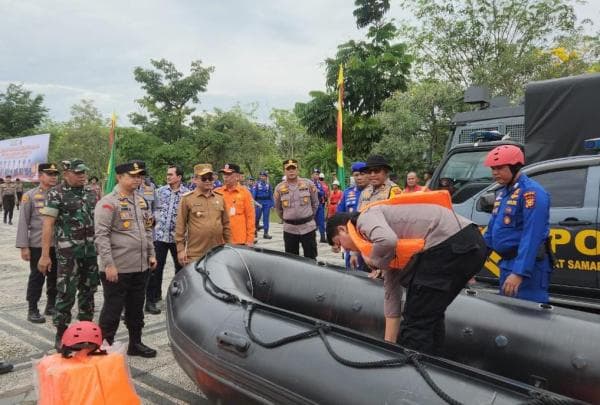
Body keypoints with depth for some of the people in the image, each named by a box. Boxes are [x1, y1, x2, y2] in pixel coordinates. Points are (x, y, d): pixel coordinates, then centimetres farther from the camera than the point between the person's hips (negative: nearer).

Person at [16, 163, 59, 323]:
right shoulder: (30, 195, -3)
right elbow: (23, 222, -5)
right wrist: (23, 246, -10)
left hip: (58, 244, 4)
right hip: (37, 245, -3)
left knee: (55, 276, 11)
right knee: (36, 277, 4)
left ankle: (51, 306, 26)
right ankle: (32, 310, 15)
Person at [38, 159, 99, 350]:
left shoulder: (90, 193, 9)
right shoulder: (56, 194, -7)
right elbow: (47, 225, -12)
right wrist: (45, 255, -17)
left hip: (91, 251, 6)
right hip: (68, 252, -6)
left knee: (88, 291, 13)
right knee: (66, 294, 0)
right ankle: (61, 336, 13)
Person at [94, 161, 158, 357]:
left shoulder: (142, 201, 12)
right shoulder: (108, 202, -12)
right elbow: (101, 235, -17)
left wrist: (151, 254, 13)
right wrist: (109, 264, -20)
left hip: (140, 267, 7)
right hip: (117, 269, -7)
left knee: (136, 309, 17)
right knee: (112, 310, 4)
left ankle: (136, 343, 31)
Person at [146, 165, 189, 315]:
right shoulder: (160, 191, 5)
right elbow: (154, 208, 13)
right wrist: (158, 218, -1)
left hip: (178, 235, -1)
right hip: (160, 234, 1)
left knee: (181, 266, 10)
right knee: (156, 267, 1)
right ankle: (151, 299, 10)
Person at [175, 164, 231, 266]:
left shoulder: (220, 199, 8)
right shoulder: (187, 199, -4)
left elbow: (226, 225, 13)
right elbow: (180, 226, -4)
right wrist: (180, 249, -7)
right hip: (195, 255, -4)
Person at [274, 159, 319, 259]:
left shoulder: (308, 184, -2)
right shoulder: (279, 188, -1)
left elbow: (315, 203, 9)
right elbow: (278, 208, 13)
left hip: (308, 227, -1)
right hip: (289, 229, 1)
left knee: (311, 259, 7)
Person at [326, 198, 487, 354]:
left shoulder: (366, 217, 1)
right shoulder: (386, 248, 27)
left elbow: (388, 241, -24)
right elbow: (391, 293, 27)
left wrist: (373, 260, 0)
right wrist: (389, 345, 28)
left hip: (451, 245, -10)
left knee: (416, 323, 0)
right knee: (429, 316, 23)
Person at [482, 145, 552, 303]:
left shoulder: (531, 192, -16)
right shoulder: (502, 192, 14)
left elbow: (531, 236, -24)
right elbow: (492, 230, 18)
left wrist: (519, 272, -29)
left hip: (527, 265, -9)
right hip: (506, 263, 9)